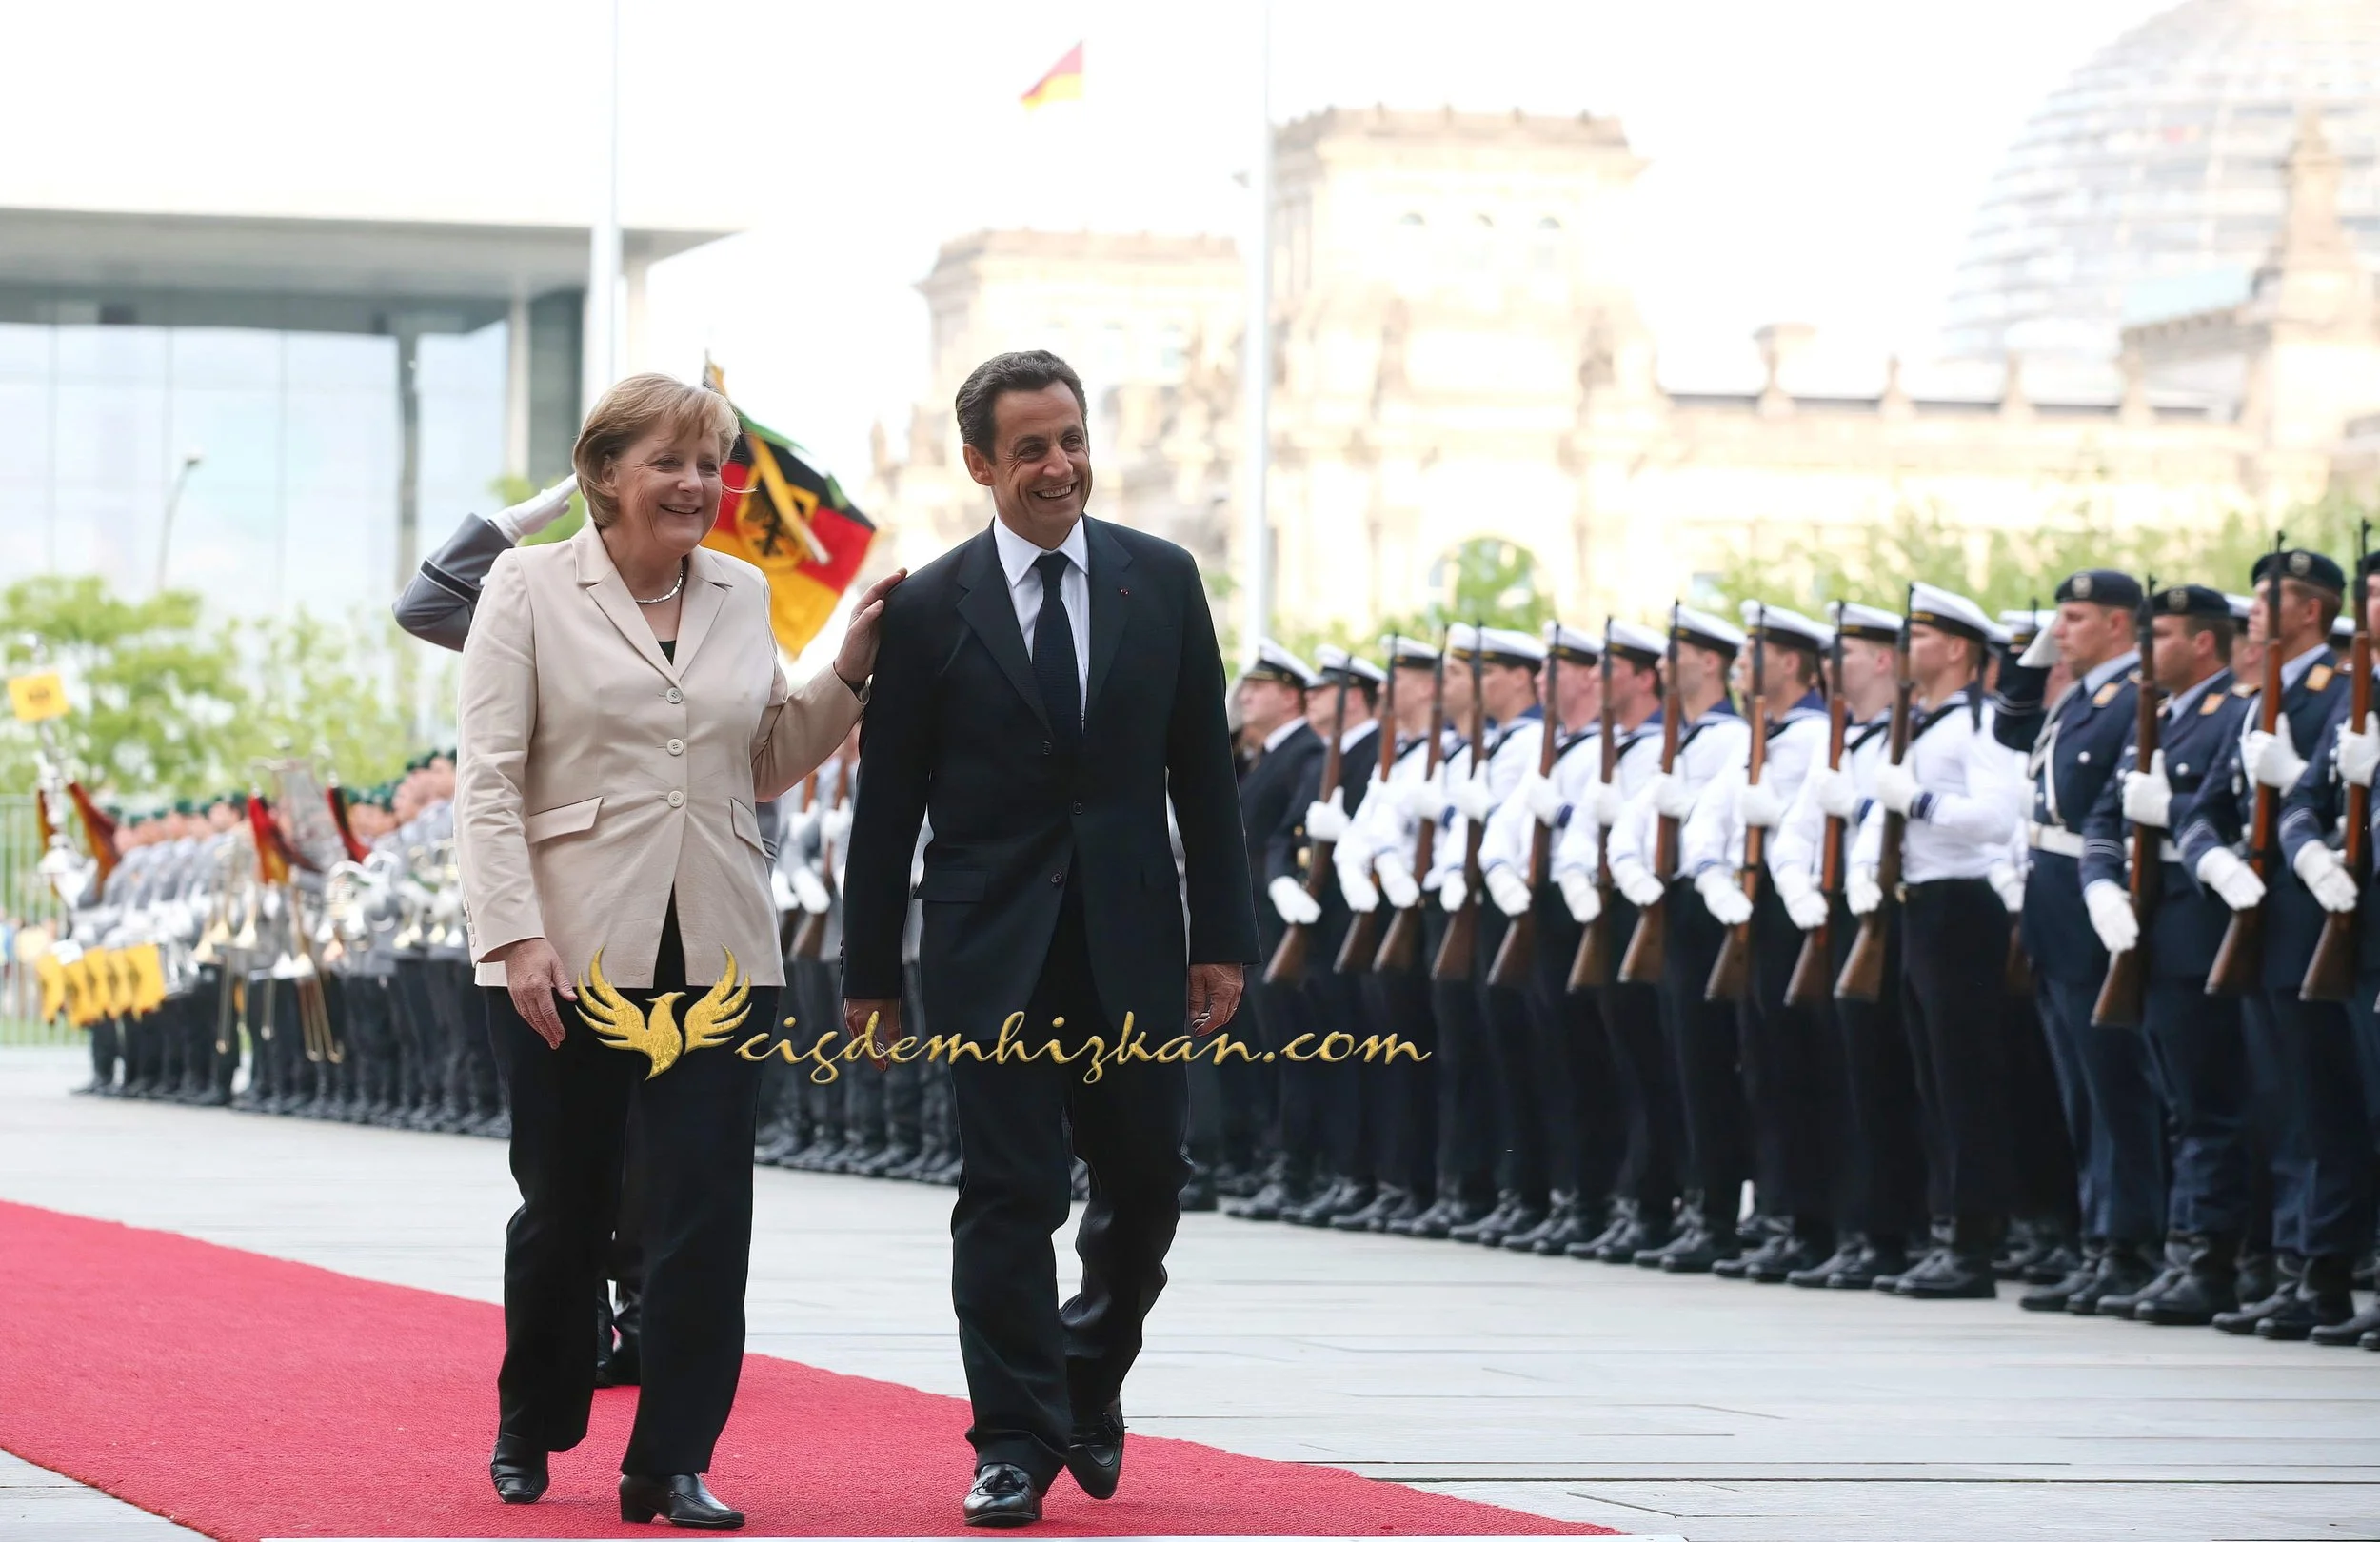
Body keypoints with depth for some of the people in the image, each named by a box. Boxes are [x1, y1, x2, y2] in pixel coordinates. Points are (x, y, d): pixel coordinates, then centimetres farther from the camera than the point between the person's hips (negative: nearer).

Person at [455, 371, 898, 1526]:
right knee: (563, 1208, 8)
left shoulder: (742, 596, 12)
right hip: (569, 955, -3)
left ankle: (671, 1466, -1)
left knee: (707, 1211, -5)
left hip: (716, 955, 3)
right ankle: (529, 1432, 29)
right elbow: (487, 781, -5)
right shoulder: (531, 588, 0)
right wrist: (518, 937, -15)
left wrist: (849, 668, 6)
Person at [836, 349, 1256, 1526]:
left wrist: (1223, 935, 3)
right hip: (991, 945, -2)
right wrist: (870, 972, 1)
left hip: (1131, 942, 2)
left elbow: (1203, 773, 7)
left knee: (1144, 1183, 8)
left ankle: (1087, 1382, 32)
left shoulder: (1161, 581, 4)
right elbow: (887, 803, 2)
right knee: (1008, 1195, -2)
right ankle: (1017, 1443, 4)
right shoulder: (929, 609, -2)